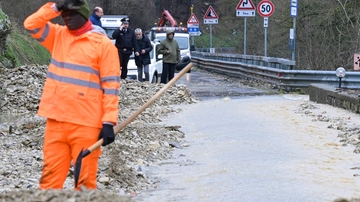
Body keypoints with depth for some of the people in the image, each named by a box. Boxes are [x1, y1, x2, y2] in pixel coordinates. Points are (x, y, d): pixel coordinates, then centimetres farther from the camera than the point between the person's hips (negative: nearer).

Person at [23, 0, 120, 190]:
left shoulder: (103, 43, -3)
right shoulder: (58, 35, 14)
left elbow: (111, 84, -6)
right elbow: (31, 24, 6)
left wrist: (109, 122, -13)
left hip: (86, 123, -5)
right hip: (56, 120, 5)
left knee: (85, 178, -1)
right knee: (50, 175, 4)